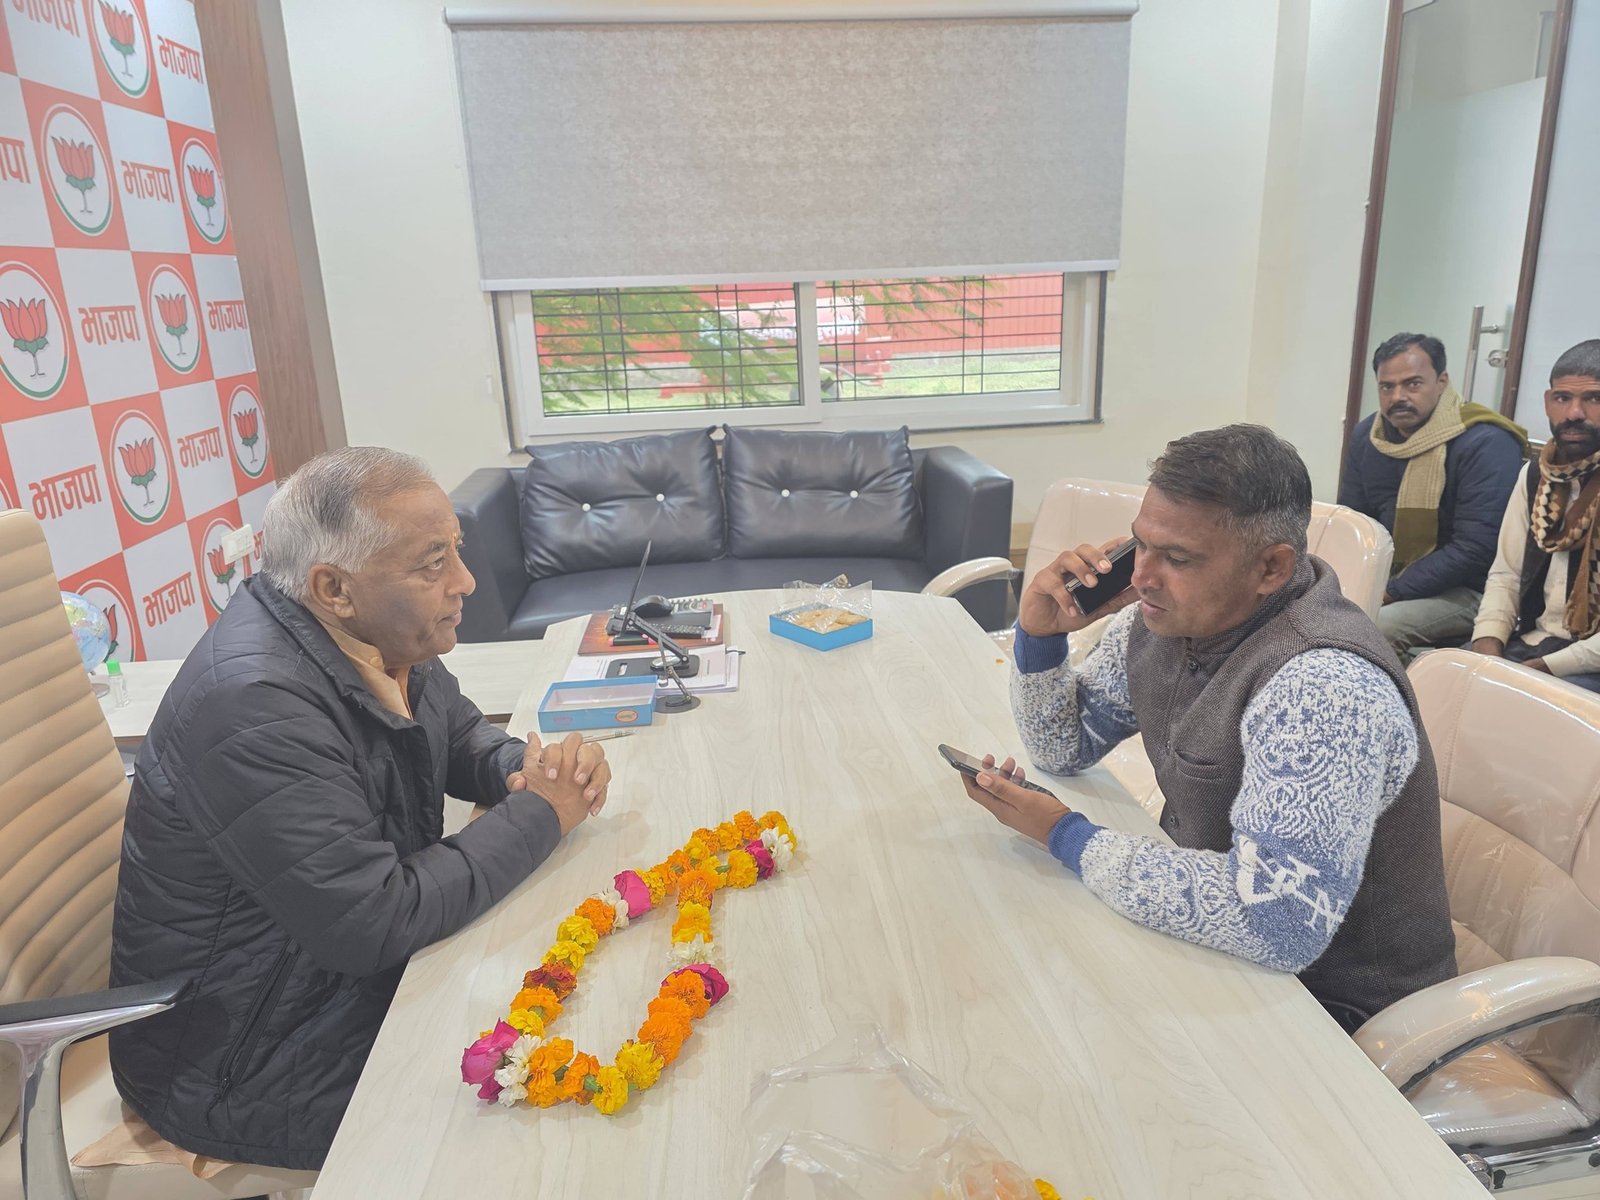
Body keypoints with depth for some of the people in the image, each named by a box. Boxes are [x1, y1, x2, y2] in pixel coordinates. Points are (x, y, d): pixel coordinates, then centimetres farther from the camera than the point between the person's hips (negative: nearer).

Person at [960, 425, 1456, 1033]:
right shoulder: (1164, 616, -6)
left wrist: (1068, 837, -28)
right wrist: (1039, 635, -14)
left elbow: (1275, 923, -39)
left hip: (1334, 999, -7)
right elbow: (1065, 747, 6)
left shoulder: (1323, 688, -32)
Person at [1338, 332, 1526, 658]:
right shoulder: (1368, 434, 4)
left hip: (1464, 591, -7)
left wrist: (1392, 593, -22)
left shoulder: (1486, 444, -16)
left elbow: (1474, 549, -21)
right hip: (1382, 577, 7)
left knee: (1372, 629, -31)